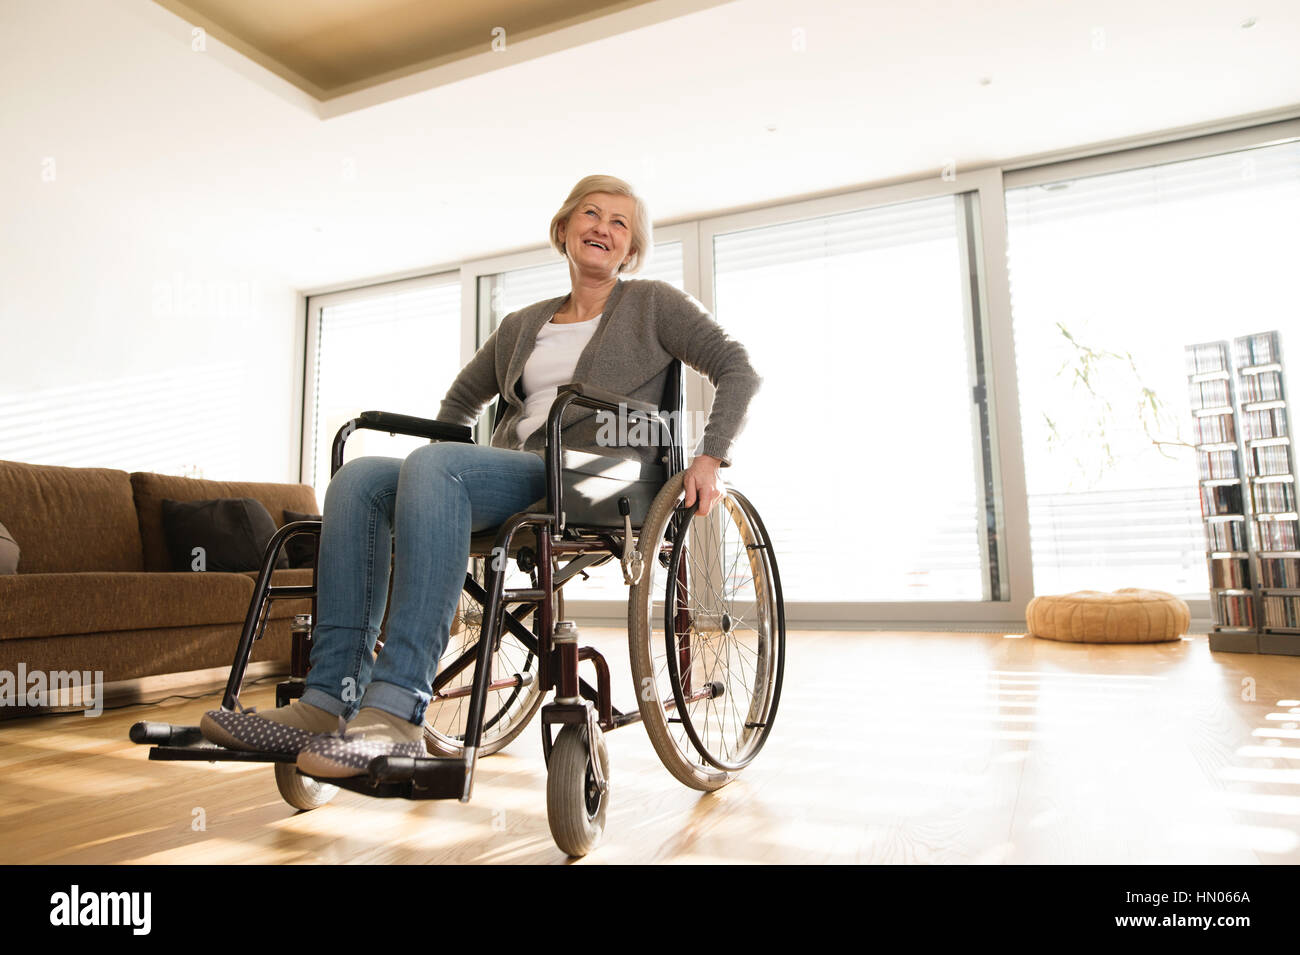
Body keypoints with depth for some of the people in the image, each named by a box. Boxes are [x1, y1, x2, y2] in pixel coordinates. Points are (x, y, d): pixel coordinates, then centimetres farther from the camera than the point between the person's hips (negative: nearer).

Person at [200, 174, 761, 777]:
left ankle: (396, 711, -39)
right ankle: (329, 700, -25)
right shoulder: (522, 326, 27)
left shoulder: (653, 304, 14)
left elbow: (739, 370, 7)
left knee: (433, 465, -32)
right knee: (358, 479, -18)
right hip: (510, 476, 6)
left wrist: (709, 458, -7)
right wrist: (439, 478, 23)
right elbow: (461, 399, 37)